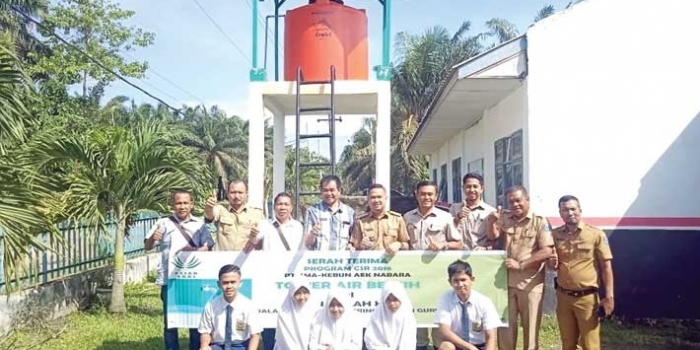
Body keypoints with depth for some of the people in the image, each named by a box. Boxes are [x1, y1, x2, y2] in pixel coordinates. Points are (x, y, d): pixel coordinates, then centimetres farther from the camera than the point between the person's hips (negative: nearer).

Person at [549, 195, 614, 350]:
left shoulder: (596, 234, -6)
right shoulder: (555, 235, 4)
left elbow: (606, 267, -5)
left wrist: (609, 296, -10)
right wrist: (552, 264, -7)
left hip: (587, 297, -3)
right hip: (563, 297, 4)